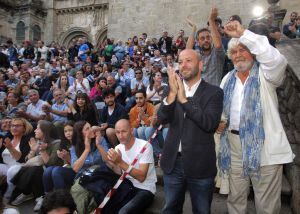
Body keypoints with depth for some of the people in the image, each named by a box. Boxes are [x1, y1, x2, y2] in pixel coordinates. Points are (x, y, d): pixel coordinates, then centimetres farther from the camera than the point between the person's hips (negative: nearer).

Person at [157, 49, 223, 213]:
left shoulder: (213, 92, -7)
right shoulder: (173, 90, 4)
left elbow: (211, 124, -20)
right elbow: (162, 119, -7)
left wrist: (184, 99, -21)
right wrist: (172, 94, -21)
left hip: (200, 164, -3)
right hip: (173, 161, 3)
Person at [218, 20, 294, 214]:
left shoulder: (264, 73, -3)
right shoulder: (228, 79, 12)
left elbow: (276, 59, -26)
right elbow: (222, 107, 21)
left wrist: (243, 33, -25)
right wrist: (220, 121, -1)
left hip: (264, 147, -5)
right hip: (234, 146, 5)